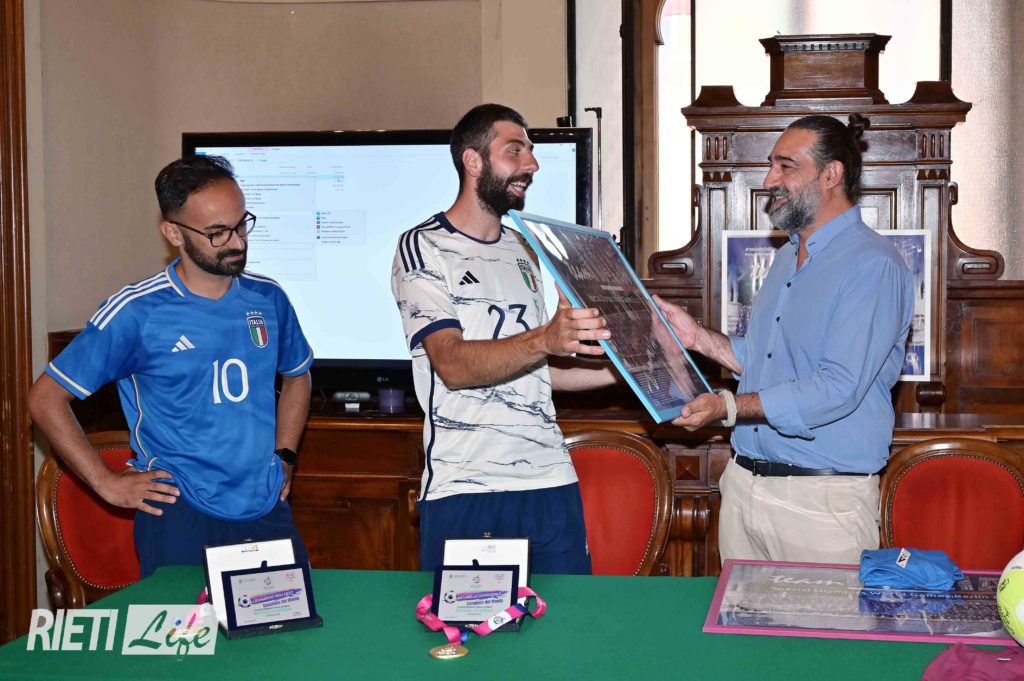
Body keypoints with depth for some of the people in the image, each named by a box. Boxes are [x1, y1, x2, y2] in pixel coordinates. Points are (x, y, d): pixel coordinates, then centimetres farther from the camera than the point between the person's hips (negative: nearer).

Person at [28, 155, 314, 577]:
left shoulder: (268, 300, 5)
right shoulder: (136, 313, -9)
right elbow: (45, 399, -4)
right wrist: (107, 483, -5)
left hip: (268, 512, 5)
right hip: (181, 521, -4)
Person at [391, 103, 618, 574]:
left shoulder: (523, 251, 19)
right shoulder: (423, 248, -3)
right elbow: (453, 365, -17)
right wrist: (545, 339, -31)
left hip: (551, 481, 6)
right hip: (464, 491, -6)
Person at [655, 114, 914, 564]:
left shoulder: (873, 266, -14)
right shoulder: (787, 257, 18)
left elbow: (838, 388, -23)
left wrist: (729, 406, -21)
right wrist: (698, 338, 10)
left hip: (821, 498, -8)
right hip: (744, 484, 8)